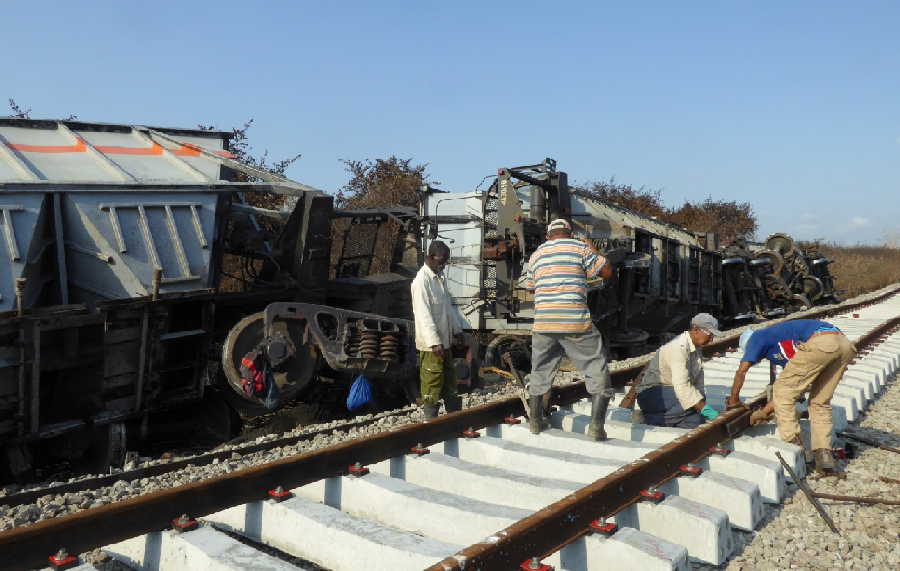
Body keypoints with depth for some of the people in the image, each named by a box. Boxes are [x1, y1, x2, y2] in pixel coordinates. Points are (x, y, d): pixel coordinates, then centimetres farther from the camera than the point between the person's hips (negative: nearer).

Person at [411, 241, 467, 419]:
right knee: (432, 379, -3)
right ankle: (430, 417, 5)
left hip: (445, 339, 9)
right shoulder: (422, 281, -17)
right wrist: (434, 342, -26)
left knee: (449, 377, 17)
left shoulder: (440, 278, 12)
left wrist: (457, 329, 17)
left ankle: (455, 413, 27)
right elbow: (424, 314, -22)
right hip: (431, 343, -9)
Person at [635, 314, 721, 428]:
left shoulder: (697, 348, 7)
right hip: (651, 394, -8)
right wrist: (704, 408, -31)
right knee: (688, 400, -31)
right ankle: (655, 420, -15)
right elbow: (682, 386, -32)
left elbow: (698, 380, 9)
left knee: (696, 421, -14)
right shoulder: (679, 347, -24)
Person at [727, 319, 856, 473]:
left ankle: (793, 447, 7)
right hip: (845, 344, 9)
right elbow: (790, 388, 41)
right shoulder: (785, 349, 38)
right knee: (820, 403, 20)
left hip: (820, 342, -8)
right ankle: (824, 455, 13)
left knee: (783, 391, 6)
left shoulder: (757, 337, 19)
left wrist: (734, 399, 28)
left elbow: (742, 371, 13)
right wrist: (764, 412, 48)